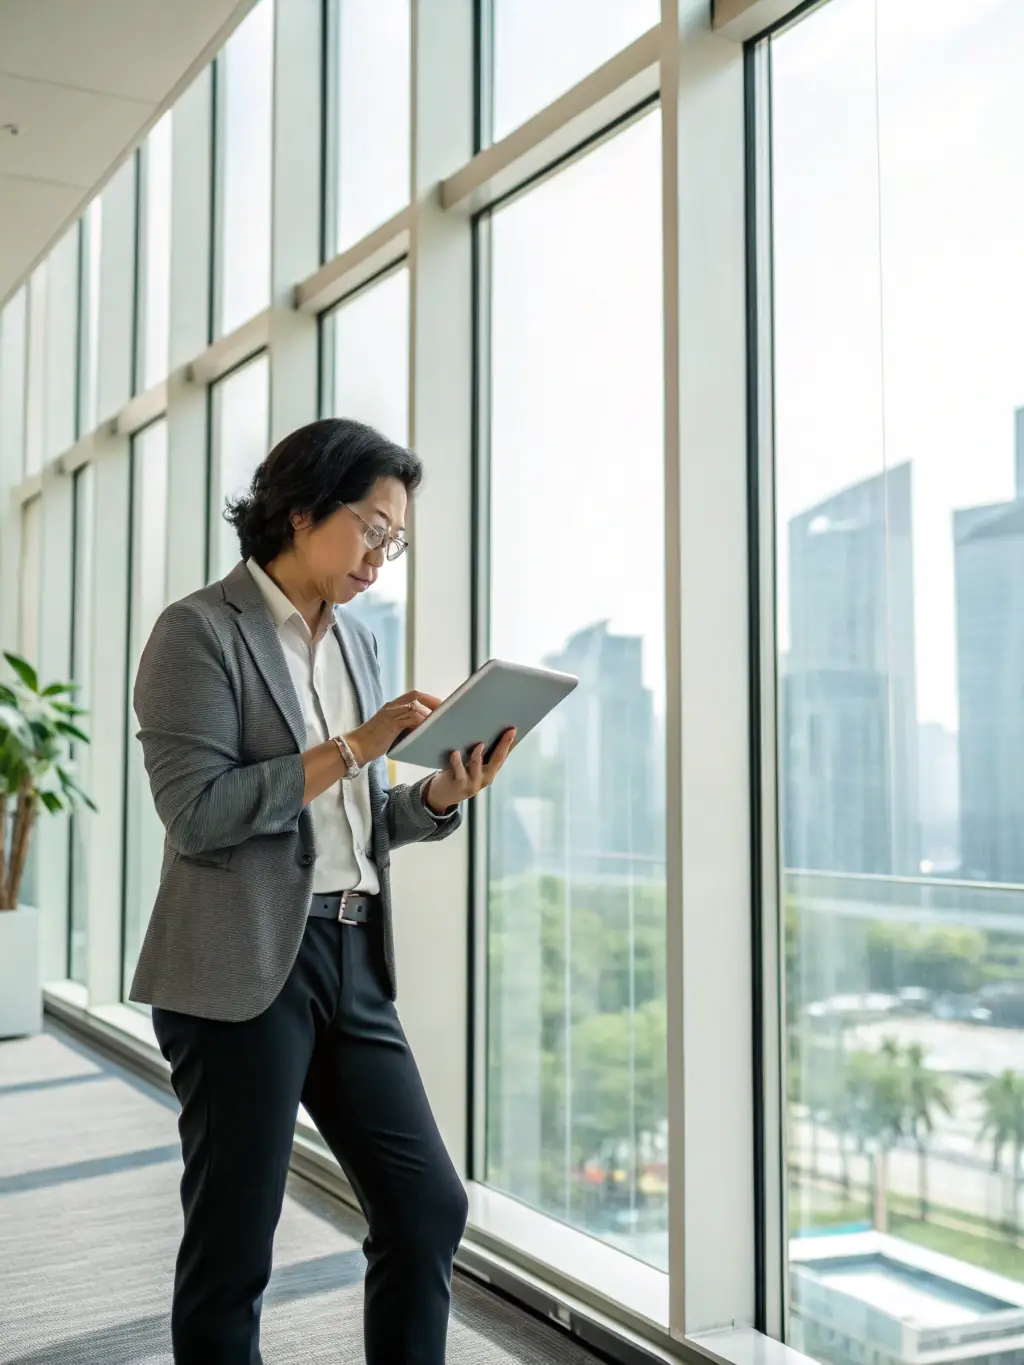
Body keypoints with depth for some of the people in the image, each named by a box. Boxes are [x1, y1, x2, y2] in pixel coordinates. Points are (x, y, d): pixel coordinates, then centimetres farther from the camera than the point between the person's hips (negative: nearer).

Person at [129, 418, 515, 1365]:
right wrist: (355, 746, -17)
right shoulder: (201, 632, -6)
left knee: (429, 1208, 6)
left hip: (352, 962, 7)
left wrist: (443, 793, -2)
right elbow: (197, 811, -16)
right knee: (233, 1245, 3)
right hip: (244, 969, -7)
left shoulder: (357, 640, 14)